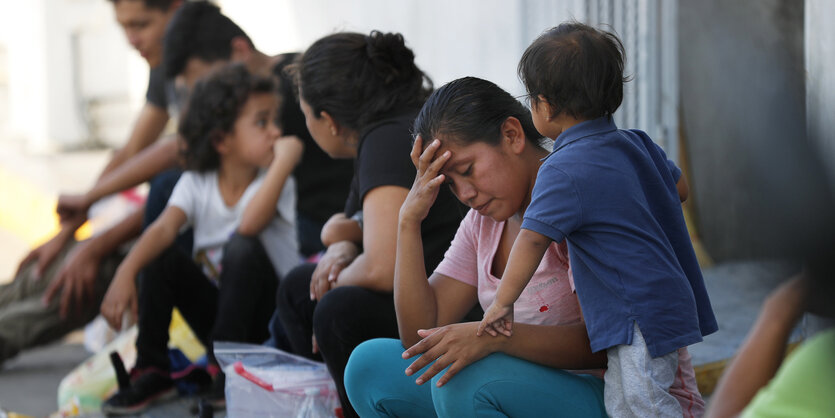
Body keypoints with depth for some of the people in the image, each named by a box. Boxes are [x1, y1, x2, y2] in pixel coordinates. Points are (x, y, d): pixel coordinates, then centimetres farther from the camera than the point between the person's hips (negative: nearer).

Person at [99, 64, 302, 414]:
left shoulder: (276, 183, -14)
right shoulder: (196, 184, -4)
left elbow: (249, 223, -37)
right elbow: (164, 229, -22)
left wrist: (284, 161, -35)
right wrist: (125, 273, -38)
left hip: (269, 319, -3)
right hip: (216, 311, 3)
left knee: (242, 246, -30)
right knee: (161, 257, -18)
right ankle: (151, 372, -10)